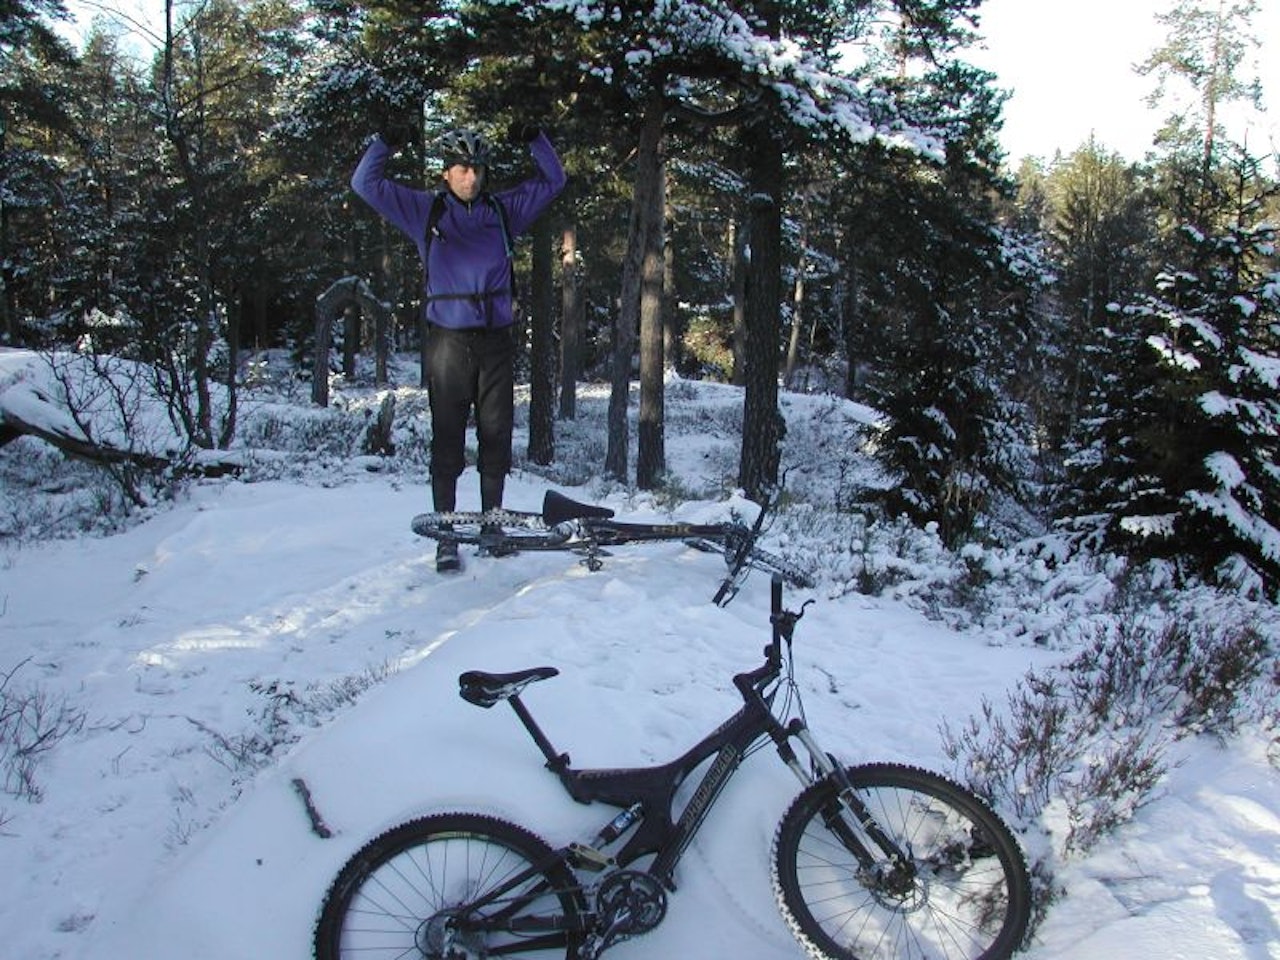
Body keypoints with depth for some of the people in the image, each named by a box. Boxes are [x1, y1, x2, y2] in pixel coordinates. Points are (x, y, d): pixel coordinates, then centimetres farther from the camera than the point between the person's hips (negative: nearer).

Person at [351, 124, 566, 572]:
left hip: (496, 338, 2)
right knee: (448, 442, 0)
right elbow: (366, 184, 7)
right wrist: (384, 141, -3)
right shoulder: (425, 210, 6)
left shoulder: (503, 210, 11)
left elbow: (552, 181, 18)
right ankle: (446, 535, 5)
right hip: (448, 341, -2)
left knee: (496, 438, 6)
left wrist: (534, 140, 5)